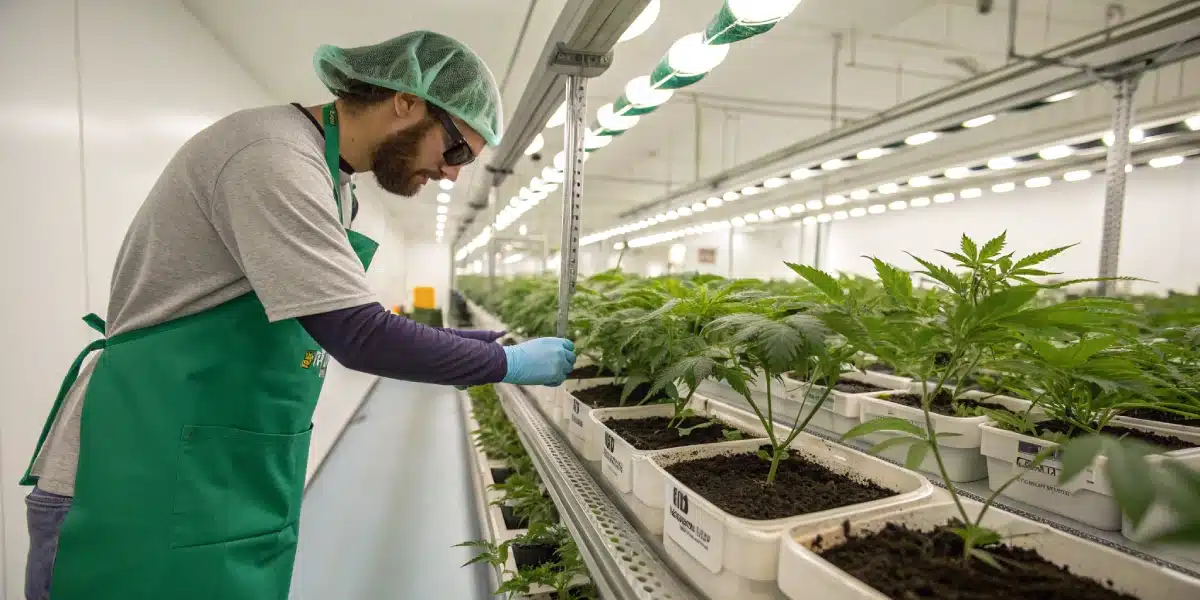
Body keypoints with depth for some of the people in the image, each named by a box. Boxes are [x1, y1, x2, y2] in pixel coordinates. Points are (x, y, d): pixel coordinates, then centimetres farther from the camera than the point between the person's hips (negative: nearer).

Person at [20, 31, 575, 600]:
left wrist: (478, 343, 8)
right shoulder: (273, 154, -21)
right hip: (149, 485, -8)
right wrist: (508, 362, -15)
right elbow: (360, 334, -27)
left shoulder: (326, 174, 9)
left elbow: (342, 325, 12)